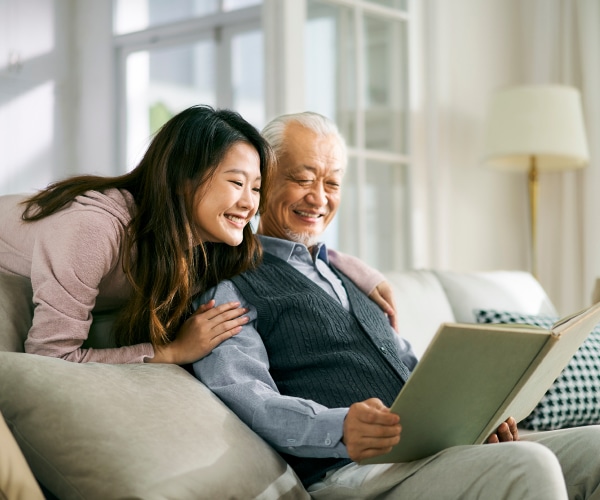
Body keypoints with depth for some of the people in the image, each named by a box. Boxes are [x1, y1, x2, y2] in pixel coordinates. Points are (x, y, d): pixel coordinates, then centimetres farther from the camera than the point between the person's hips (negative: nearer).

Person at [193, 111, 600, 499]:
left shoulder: (347, 274, 30)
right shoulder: (230, 283, 3)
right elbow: (243, 396, -12)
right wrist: (339, 429, -32)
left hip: (432, 448, 8)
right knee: (527, 467, -32)